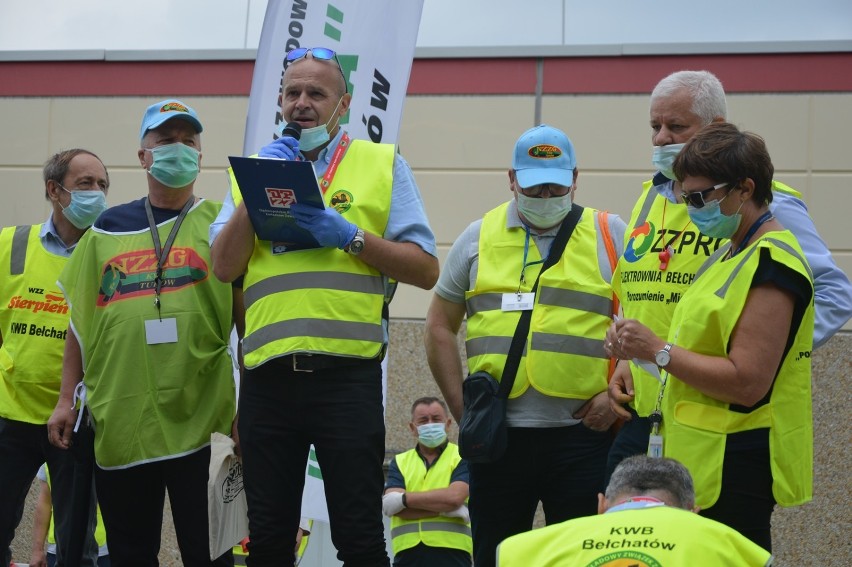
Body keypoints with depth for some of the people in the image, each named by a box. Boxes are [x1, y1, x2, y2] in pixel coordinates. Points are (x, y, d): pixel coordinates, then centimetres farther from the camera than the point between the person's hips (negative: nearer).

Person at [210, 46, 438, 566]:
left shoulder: (383, 164, 8)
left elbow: (425, 269, 2)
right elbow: (225, 266, 5)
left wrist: (351, 236, -10)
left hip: (346, 373, -3)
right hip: (267, 374, 3)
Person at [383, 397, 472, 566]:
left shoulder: (462, 457, 8)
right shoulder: (399, 462, 17)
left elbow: (455, 497, -11)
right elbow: (392, 506, 0)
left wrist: (404, 499, -7)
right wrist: (443, 508, -9)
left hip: (451, 553, -2)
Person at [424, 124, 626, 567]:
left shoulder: (611, 235, 6)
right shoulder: (479, 237, 11)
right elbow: (440, 326, 12)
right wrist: (461, 407, 3)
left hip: (583, 433, -2)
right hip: (497, 434, 2)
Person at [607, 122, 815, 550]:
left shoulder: (772, 265, -15)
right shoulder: (733, 253, 17)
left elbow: (747, 382, -22)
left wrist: (658, 350, -18)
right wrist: (635, 352, 7)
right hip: (705, 458, 10)